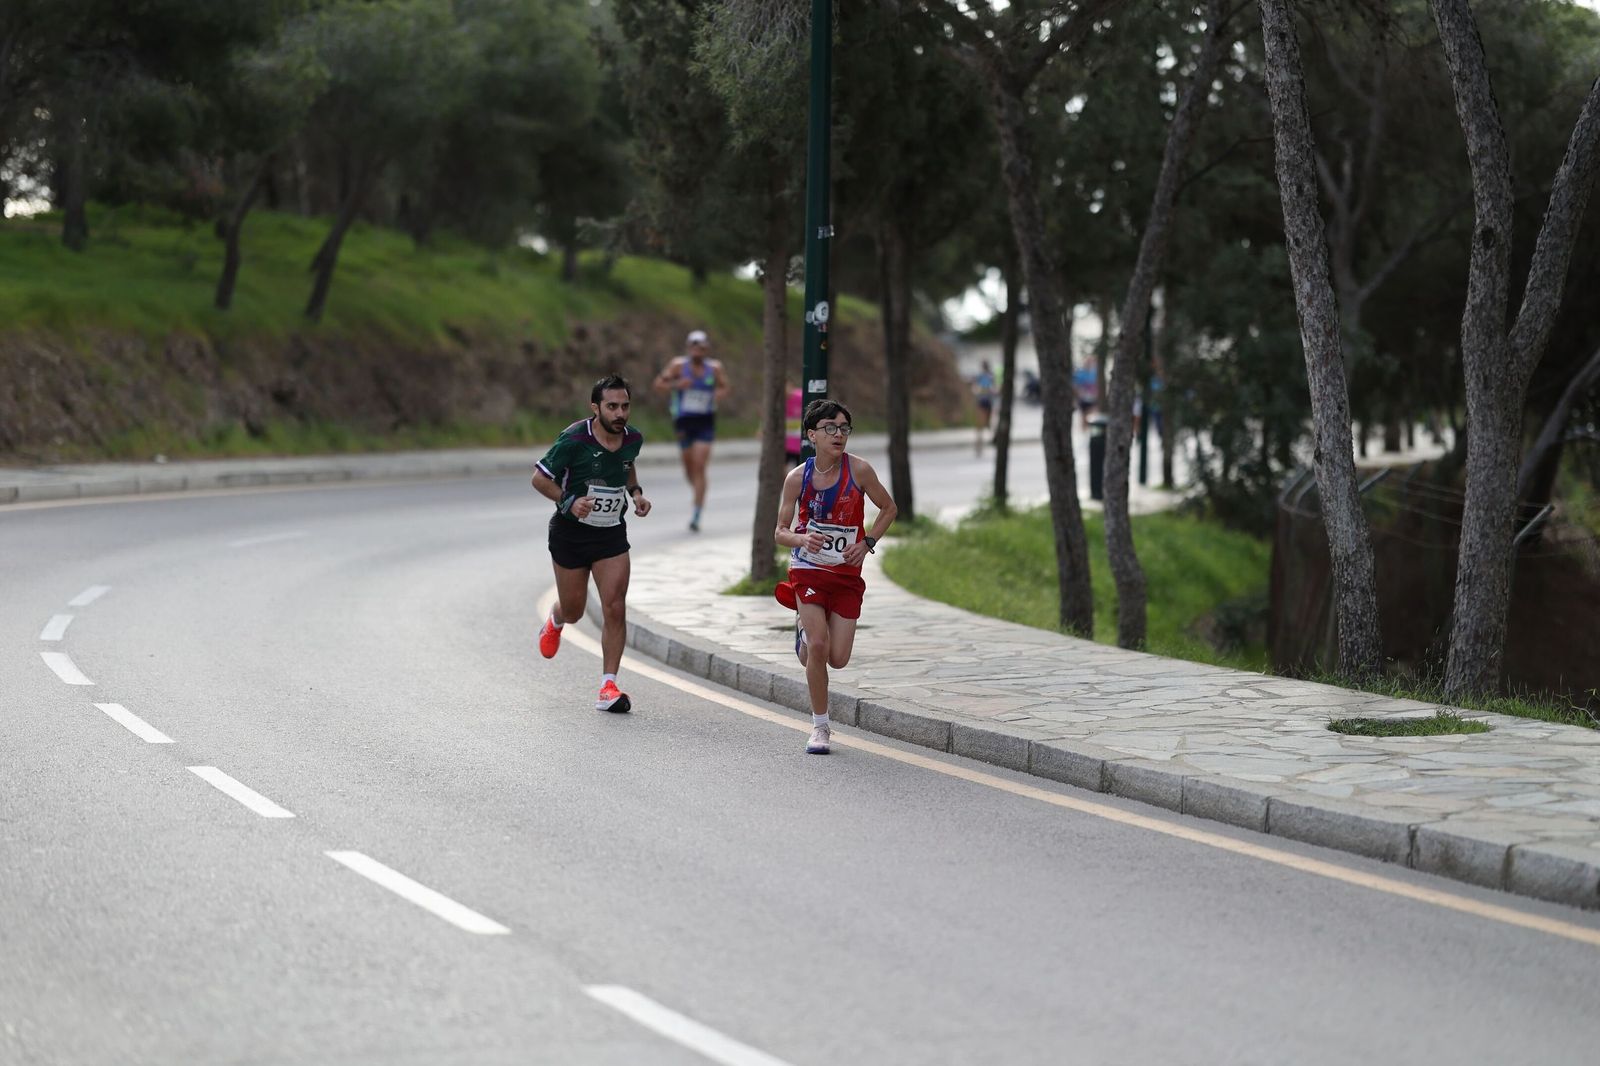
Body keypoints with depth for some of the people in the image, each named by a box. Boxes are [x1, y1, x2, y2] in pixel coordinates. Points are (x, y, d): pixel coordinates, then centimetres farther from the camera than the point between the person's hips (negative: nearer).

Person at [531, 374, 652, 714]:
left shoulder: (633, 439, -4)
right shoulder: (573, 439, -21)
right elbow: (539, 477, -12)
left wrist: (635, 492, 2)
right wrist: (569, 501, -26)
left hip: (612, 535, 3)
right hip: (571, 533, -3)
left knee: (615, 609, -11)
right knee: (574, 611, 11)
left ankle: (608, 688, -7)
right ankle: (555, 621, 51)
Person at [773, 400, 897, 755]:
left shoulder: (859, 469, -9)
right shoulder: (797, 478, -8)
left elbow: (888, 508, 6)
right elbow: (781, 531, 0)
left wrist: (867, 543, -6)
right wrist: (802, 539, -22)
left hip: (847, 573, 1)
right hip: (808, 569, -1)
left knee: (838, 658, -2)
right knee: (818, 646, -15)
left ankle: (807, 627, 34)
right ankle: (820, 728, 2)